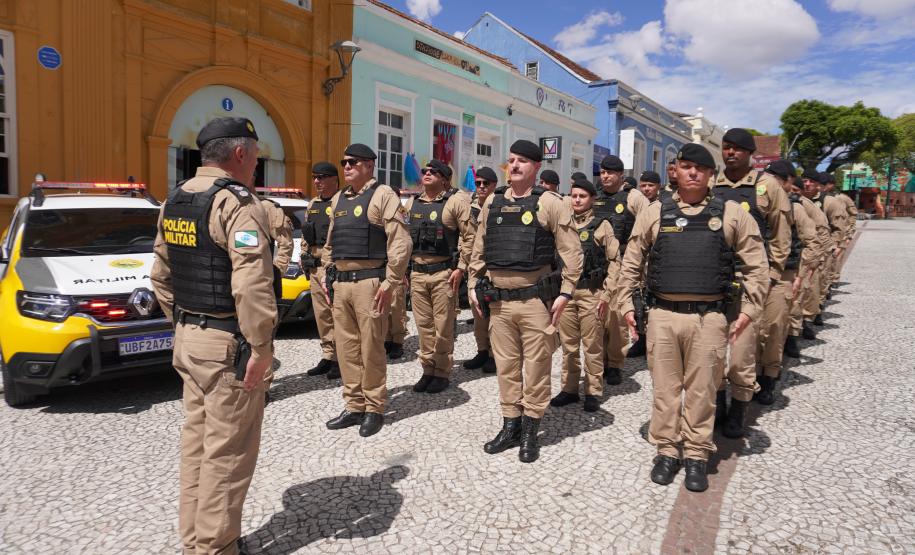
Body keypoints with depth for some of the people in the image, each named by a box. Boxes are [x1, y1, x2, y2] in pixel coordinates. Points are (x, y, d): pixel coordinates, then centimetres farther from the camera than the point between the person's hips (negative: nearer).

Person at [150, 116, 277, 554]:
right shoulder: (237, 202, -16)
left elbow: (160, 275, 16)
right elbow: (252, 285, -26)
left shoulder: (174, 201, 11)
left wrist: (181, 323, 21)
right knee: (227, 452, 2)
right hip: (228, 345, -9)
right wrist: (260, 347, -20)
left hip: (188, 339, 9)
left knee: (197, 440, 18)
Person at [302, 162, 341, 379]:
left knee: (337, 312, -7)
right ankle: (328, 356, 20)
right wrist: (304, 260, 18)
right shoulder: (312, 205, 20)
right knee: (321, 314, 11)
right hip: (314, 267, 8)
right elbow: (305, 236, 27)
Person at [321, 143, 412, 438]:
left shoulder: (383, 195, -6)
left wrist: (389, 282, -16)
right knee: (346, 347, 11)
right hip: (340, 283, 7)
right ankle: (354, 406, 22)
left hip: (369, 281, -7)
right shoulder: (338, 199, 18)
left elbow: (401, 242, -13)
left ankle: (374, 409, 12)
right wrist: (327, 276, 16)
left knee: (371, 347, -1)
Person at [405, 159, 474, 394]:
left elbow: (470, 237, -9)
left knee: (443, 326, 2)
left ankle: (442, 373, 14)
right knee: (423, 325, 10)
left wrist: (460, 268, -13)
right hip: (417, 272, 6)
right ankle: (427, 370, 22)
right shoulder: (411, 203, 13)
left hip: (444, 272, -5)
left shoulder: (456, 201, -6)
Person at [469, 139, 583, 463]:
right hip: (499, 300, 4)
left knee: (536, 366, 4)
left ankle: (530, 431, 18)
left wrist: (565, 292, -9)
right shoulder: (493, 202, 10)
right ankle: (510, 426, 26)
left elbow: (571, 251, -4)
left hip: (536, 299, -4)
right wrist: (473, 286, 11)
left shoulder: (549, 203, -3)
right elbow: (479, 248, 16)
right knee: (506, 365, 12)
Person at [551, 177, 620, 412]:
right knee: (568, 345, 10)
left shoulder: (602, 225, 1)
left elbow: (614, 261, -1)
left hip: (591, 292, -3)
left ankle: (593, 392, 14)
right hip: (565, 291, 3)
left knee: (592, 346, 3)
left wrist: (607, 294, -7)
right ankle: (569, 389, 21)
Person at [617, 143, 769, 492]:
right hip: (663, 314, 1)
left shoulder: (731, 214, 5)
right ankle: (666, 451, 22)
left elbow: (757, 264, 8)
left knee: (701, 389, 7)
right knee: (665, 386, 8)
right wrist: (626, 304, 6)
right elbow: (631, 263, 11)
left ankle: (697, 456, 22)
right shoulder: (654, 213, 6)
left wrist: (749, 309, 2)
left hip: (709, 317, -1)